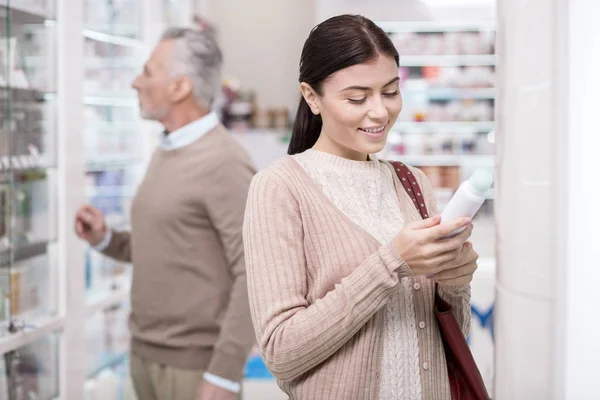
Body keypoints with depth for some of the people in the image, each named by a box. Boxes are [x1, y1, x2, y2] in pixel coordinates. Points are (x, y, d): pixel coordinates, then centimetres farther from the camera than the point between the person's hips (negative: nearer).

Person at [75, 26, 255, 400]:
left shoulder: (224, 163, -17)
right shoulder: (165, 154, 10)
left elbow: (253, 275, -20)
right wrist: (105, 239, 3)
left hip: (194, 363, -8)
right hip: (145, 353, 8)